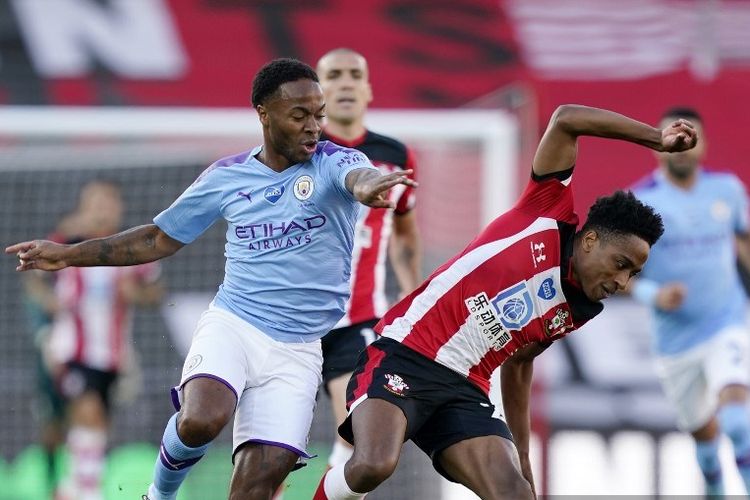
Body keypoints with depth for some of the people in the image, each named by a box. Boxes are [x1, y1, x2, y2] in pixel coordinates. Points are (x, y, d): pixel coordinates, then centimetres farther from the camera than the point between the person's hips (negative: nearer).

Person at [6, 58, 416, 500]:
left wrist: (365, 185, -56)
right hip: (232, 325, 0)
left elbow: (358, 175, -29)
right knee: (201, 420, -30)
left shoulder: (335, 162, -3)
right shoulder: (226, 177, 6)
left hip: (297, 350, 0)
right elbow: (161, 239, 19)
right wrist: (69, 255, 14)